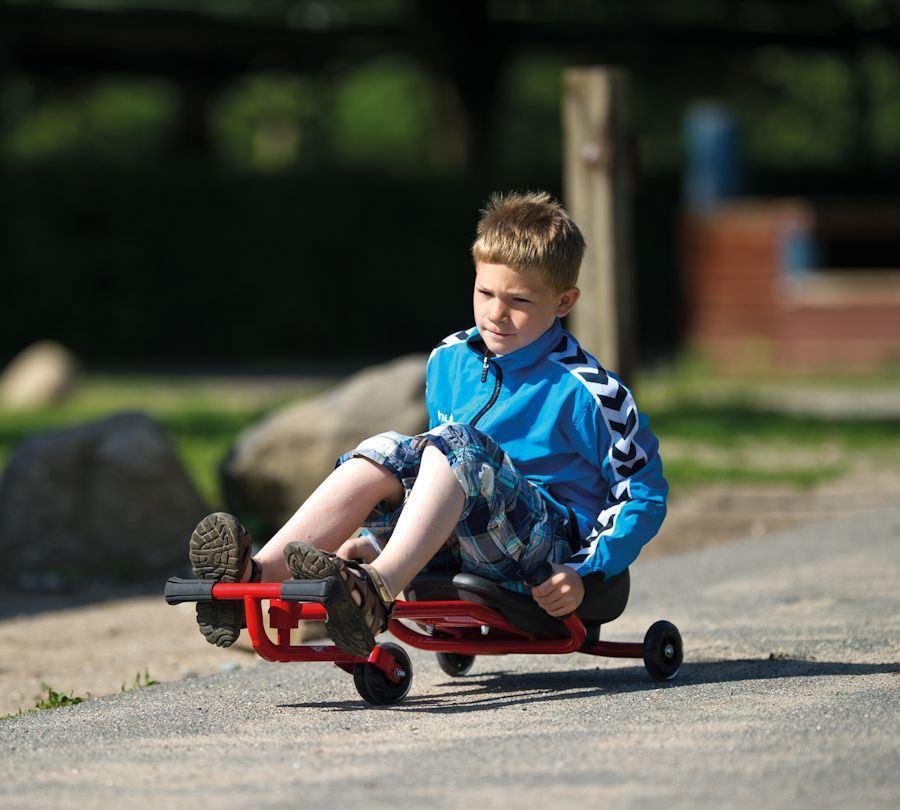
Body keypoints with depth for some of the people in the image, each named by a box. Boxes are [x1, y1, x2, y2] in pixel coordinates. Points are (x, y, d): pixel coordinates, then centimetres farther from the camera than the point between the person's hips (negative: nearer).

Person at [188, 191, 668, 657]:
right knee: (387, 453, -21)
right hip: (457, 547, 6)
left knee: (456, 444, -32)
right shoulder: (449, 362, 13)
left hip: (545, 545, -6)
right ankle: (255, 576, -40)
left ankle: (376, 590, -58)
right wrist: (374, 535, 19)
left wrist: (584, 572, -14)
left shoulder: (586, 392, -6)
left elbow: (643, 493, -2)